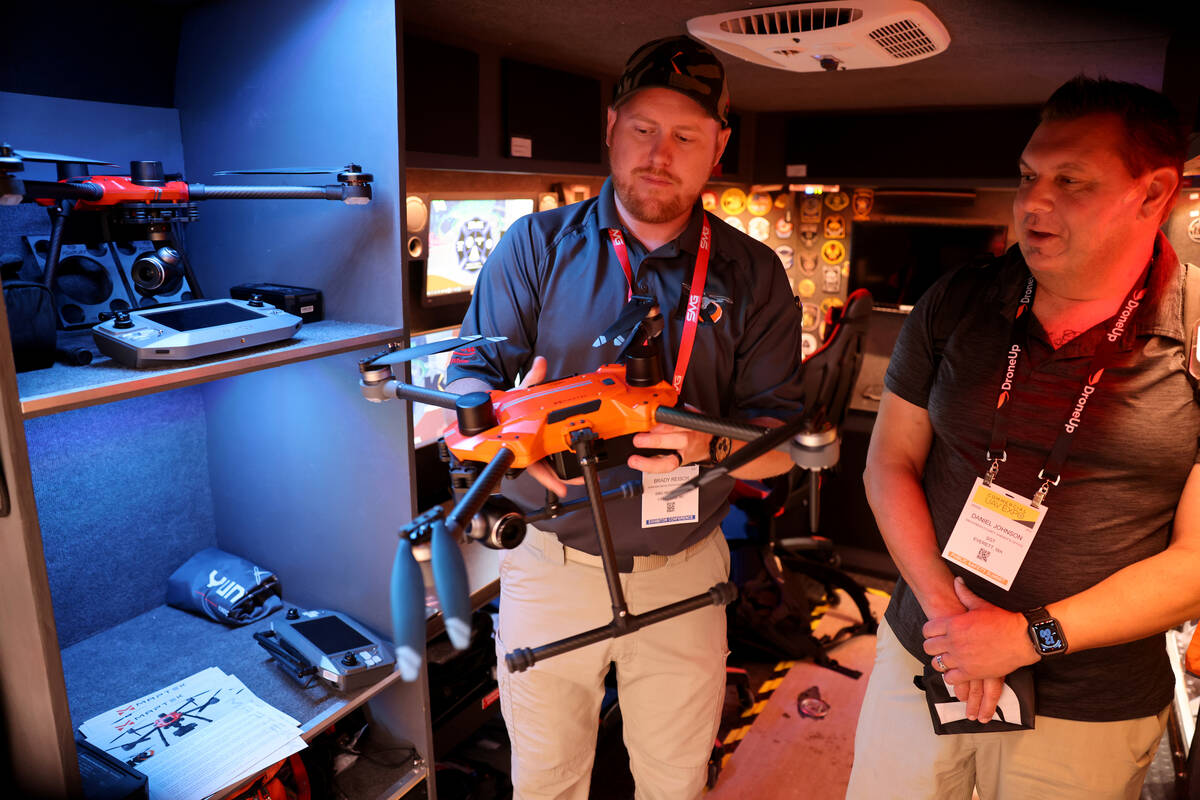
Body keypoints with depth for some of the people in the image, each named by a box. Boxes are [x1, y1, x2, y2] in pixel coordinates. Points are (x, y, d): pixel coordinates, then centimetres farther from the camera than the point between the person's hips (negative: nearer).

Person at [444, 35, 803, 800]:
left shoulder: (753, 275, -2)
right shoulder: (537, 244, -4)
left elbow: (782, 441, -5)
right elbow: (469, 373, -6)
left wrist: (708, 446, -27)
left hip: (684, 574, 1)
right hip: (550, 560, 0)